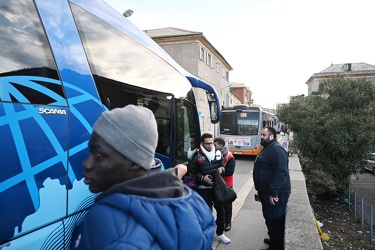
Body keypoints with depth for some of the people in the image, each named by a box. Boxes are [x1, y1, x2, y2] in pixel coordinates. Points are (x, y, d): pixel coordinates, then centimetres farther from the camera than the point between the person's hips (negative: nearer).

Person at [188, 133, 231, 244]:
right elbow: (191, 171, -8)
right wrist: (202, 178, -19)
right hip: (203, 188, -4)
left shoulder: (218, 153, 0)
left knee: (220, 209, 12)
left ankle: (220, 233, 32)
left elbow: (222, 165, 14)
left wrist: (221, 169, -9)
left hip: (217, 186, 5)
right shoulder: (197, 156, -13)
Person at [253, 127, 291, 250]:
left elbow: (281, 172, -29)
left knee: (275, 220, 2)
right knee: (269, 217, 22)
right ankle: (274, 239, 38)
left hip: (274, 193, -11)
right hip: (267, 192, 11)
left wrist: (273, 192, -29)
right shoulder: (268, 148, 14)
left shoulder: (276, 149, -21)